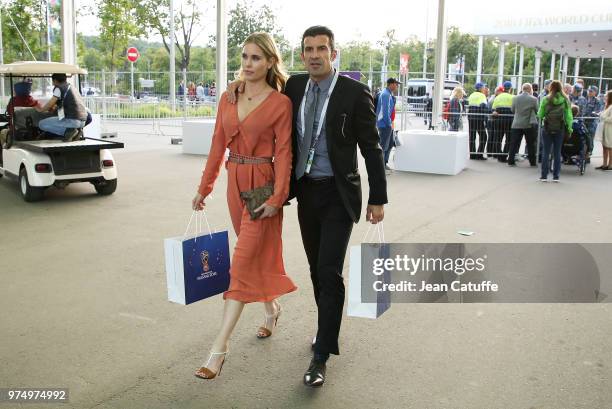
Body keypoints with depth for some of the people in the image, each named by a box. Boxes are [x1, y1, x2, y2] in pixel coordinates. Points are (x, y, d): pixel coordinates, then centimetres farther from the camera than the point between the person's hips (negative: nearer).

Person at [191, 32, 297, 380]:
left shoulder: (281, 103, -8)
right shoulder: (229, 99, 7)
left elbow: (283, 154, -11)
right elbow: (218, 146, 10)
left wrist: (277, 197, -18)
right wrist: (204, 188, 9)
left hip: (262, 184, -6)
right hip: (235, 182, 6)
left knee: (244, 261, -7)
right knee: (255, 254, 19)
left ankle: (220, 348, -3)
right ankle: (272, 308, 43)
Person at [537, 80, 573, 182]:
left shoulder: (546, 99, -7)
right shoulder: (566, 100, -2)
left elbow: (540, 115, -2)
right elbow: (568, 116, -2)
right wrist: (569, 128, 5)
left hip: (547, 128, -2)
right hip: (560, 129, 2)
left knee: (546, 152, 5)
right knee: (557, 153, 9)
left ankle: (544, 175, 6)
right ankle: (556, 176, 11)